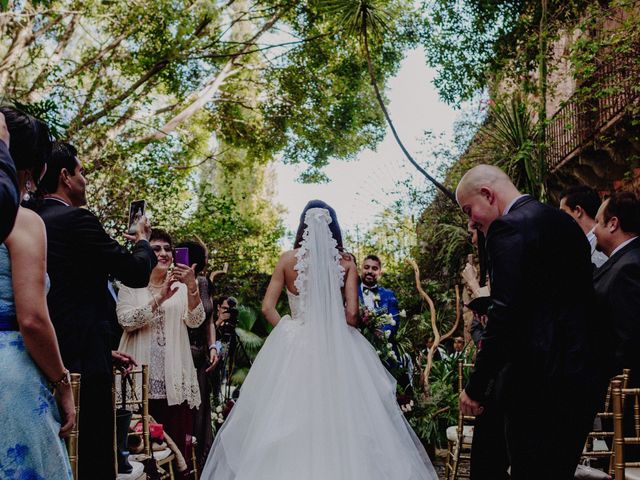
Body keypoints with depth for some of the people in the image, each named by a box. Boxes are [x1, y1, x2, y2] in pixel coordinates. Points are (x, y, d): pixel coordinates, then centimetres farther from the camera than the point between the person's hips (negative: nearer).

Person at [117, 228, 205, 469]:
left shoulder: (181, 286, 10)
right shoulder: (131, 286, 6)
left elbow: (195, 321, -3)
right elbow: (126, 320, -9)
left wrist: (192, 287, -18)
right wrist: (159, 299, -20)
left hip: (174, 377, 2)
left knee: (176, 438, 0)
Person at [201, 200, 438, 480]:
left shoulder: (288, 259, -1)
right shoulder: (345, 261, -2)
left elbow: (267, 308, -1)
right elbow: (352, 313, -6)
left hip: (294, 346, 0)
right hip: (337, 349, 0)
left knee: (289, 415, 6)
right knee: (341, 416, 6)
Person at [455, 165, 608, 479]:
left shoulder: (510, 227, -12)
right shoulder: (562, 221, 16)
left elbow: (505, 315, -19)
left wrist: (476, 386, -13)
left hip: (541, 382, -9)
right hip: (585, 373, 10)